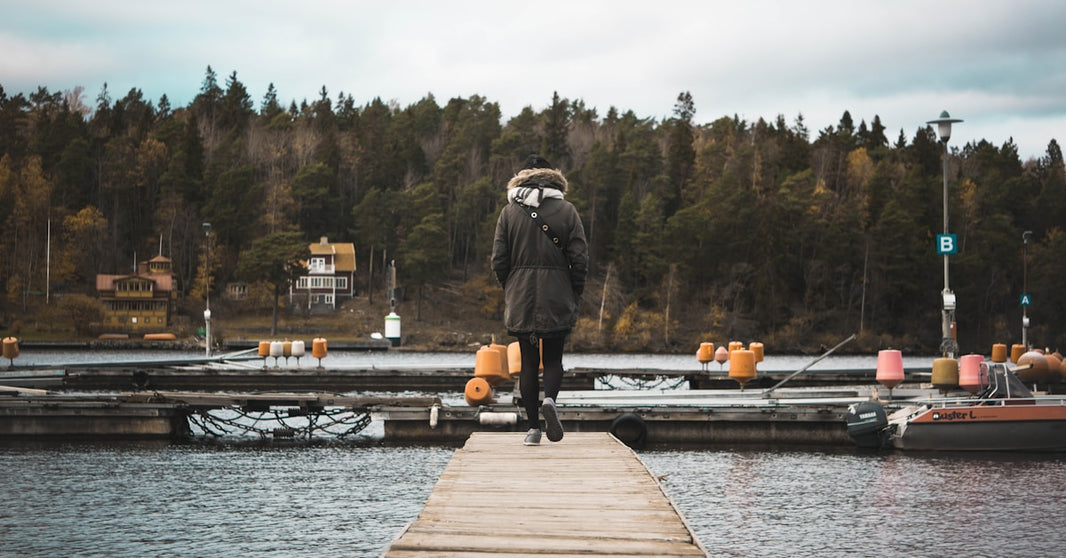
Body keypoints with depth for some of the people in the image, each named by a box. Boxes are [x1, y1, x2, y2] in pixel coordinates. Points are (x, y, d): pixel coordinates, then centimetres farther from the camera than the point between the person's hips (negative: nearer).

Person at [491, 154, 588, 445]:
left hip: (520, 300, 1)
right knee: (553, 357, 11)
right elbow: (579, 259, -4)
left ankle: (533, 427, 4)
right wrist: (574, 294, 7)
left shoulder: (509, 212, 2)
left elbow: (499, 261, -1)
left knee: (528, 361, 7)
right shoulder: (566, 211, 0)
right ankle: (550, 399, -18)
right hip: (558, 300, -1)